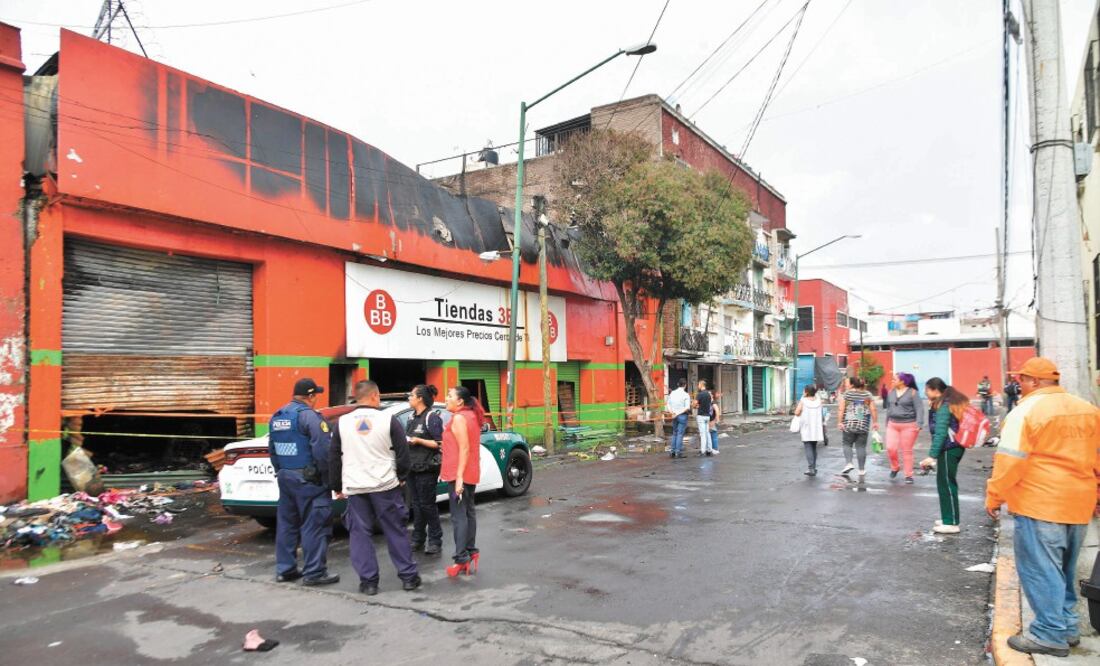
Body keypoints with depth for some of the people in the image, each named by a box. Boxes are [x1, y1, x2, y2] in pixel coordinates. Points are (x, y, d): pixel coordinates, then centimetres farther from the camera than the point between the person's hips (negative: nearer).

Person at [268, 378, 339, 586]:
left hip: (285, 477, 9)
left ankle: (284, 569, 21)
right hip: (308, 479, -8)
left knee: (286, 523, 15)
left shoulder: (276, 416, 13)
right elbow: (323, 448, -21)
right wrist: (326, 474, -10)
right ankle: (314, 572, 0)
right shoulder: (308, 415, -14)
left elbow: (272, 450, 19)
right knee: (314, 525, -3)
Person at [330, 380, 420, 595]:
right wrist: (401, 477, 13)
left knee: (360, 533, 9)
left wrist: (337, 486, 18)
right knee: (395, 531, 8)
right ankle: (408, 577, 14)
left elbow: (334, 457, 9)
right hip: (385, 485, -1)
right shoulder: (388, 420, -5)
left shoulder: (342, 422, 4)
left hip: (354, 487, 2)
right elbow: (402, 453, -3)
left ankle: (368, 581, 9)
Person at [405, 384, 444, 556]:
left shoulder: (432, 417, -10)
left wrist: (419, 441, -18)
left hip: (426, 469, -7)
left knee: (427, 504, -2)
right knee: (416, 504, 12)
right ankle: (418, 539, 21)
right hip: (412, 467, 7)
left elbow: (440, 444, -13)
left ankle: (435, 541, 8)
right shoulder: (412, 417, 13)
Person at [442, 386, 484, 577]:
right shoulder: (471, 416, 12)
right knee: (469, 512, 15)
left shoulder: (458, 418, -15)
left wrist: (459, 477, -22)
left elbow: (464, 448, -21)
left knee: (459, 516, -8)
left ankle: (462, 560, -9)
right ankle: (472, 552, 22)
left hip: (459, 474, -10)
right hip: (471, 473, 10)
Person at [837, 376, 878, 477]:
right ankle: (862, 470, 8)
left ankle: (848, 463, -7)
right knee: (861, 446, 5)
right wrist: (875, 422, 9)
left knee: (847, 444, 11)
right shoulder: (868, 394, 6)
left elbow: (841, 409, -6)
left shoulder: (846, 394, -1)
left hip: (849, 424, -2)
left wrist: (840, 422, -5)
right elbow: (873, 410, 2)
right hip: (863, 425, 2)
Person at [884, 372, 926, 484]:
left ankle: (909, 475, 13)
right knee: (890, 448, -5)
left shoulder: (913, 393, -7)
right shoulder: (891, 393, 9)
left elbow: (919, 409, -10)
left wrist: (919, 424, -18)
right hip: (893, 425, 4)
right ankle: (895, 467, 21)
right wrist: (887, 422, 21)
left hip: (908, 425, -4)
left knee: (907, 451, 1)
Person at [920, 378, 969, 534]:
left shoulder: (943, 406, -15)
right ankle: (948, 518, 24)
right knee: (944, 483, 16)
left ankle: (952, 523, 3)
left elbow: (940, 433, -21)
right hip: (952, 447, 10)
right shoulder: (948, 403, 13)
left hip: (949, 449, -10)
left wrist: (932, 455, -22)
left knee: (947, 484, -3)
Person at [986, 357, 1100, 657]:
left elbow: (1010, 461, -15)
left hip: (1040, 504, -8)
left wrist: (994, 497, -6)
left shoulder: (1026, 411, -12)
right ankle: (1067, 627, 27)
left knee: (1040, 569, 0)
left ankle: (1051, 634, 3)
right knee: (1064, 569, 19)